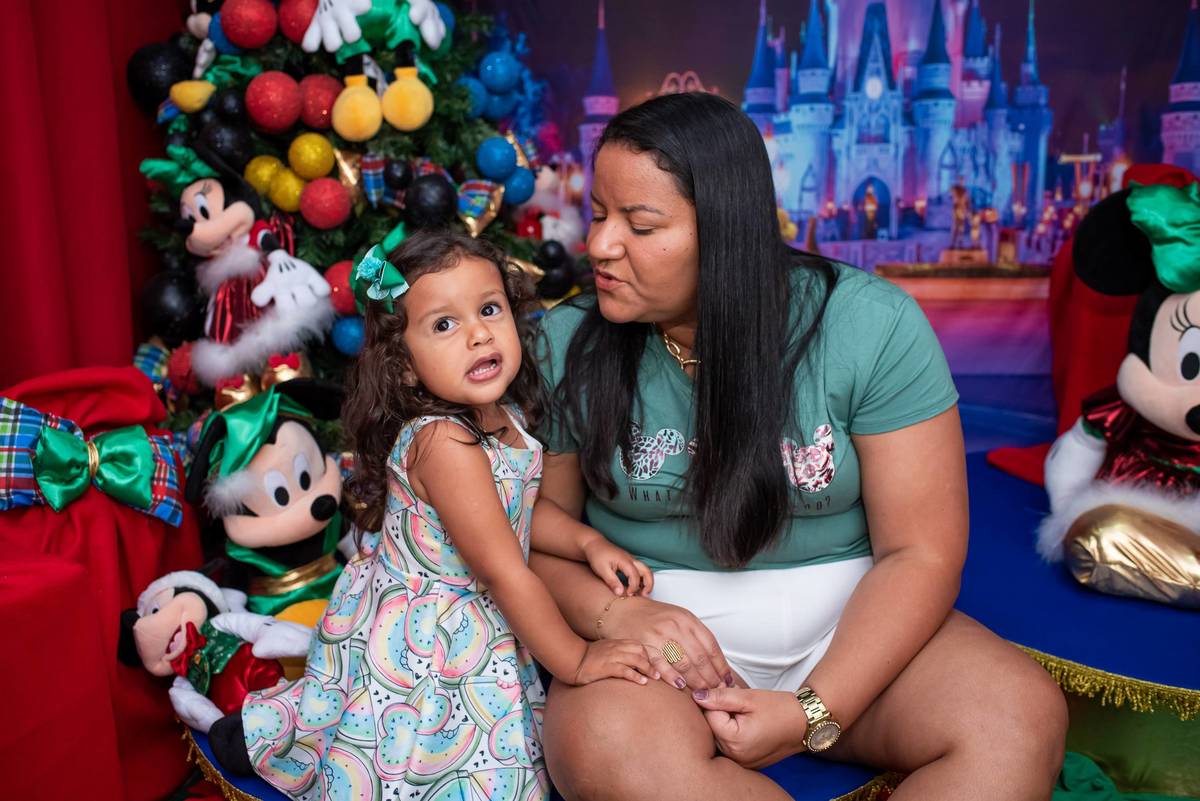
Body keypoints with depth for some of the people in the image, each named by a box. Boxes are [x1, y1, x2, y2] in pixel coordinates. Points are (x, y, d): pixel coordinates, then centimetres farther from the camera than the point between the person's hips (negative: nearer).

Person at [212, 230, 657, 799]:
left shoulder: (506, 417, -4)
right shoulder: (443, 442, -31)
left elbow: (519, 507, 13)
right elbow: (503, 570, -28)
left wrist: (588, 542, -2)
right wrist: (576, 660, -20)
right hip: (421, 644, -8)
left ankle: (264, 724, 38)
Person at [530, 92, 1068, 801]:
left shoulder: (869, 325, -11)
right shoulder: (565, 345, -5)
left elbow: (921, 551, -9)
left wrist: (814, 714, -18)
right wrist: (614, 612, -21)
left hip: (846, 622, 1)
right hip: (657, 625, 0)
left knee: (1021, 717, -26)